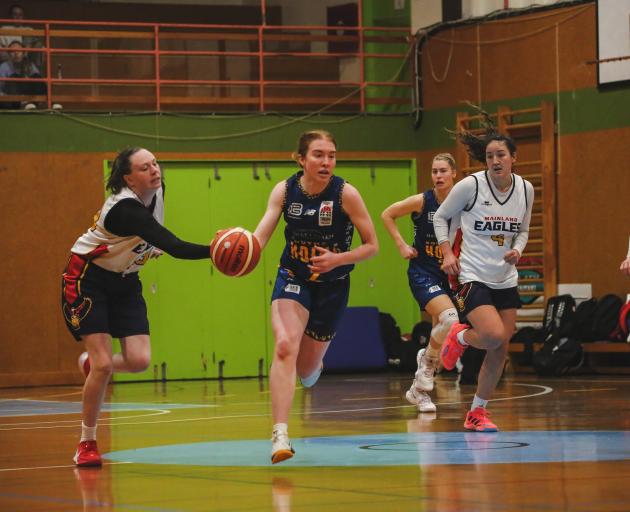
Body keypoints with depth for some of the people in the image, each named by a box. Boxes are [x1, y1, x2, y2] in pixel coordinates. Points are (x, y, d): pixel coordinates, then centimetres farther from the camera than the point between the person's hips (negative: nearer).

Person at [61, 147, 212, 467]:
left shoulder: (157, 191, -5)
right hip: (87, 281, -7)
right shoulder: (125, 208, -31)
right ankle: (87, 444, 3)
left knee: (139, 360, -10)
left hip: (125, 283, 7)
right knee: (104, 364, -14)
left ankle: (91, 363, 24)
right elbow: (174, 247, -40)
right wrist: (213, 251, -51)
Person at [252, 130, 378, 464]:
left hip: (332, 286, 0)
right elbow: (261, 235, -20)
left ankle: (313, 365, 50)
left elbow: (371, 246, -10)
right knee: (285, 347, -26)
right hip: (293, 279, 0)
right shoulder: (285, 191, -9)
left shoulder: (345, 193, -15)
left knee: (306, 370, 9)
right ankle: (280, 435, -29)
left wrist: (337, 259, -27)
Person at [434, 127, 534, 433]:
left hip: (506, 279, 5)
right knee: (494, 335, -24)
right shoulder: (471, 185, -11)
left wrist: (517, 250, -4)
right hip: (472, 277, -5)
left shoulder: (525, 189, 2)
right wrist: (447, 252, -10)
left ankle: (477, 413, 19)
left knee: (500, 350, 4)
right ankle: (459, 337, 12)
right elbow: (440, 217, 2)